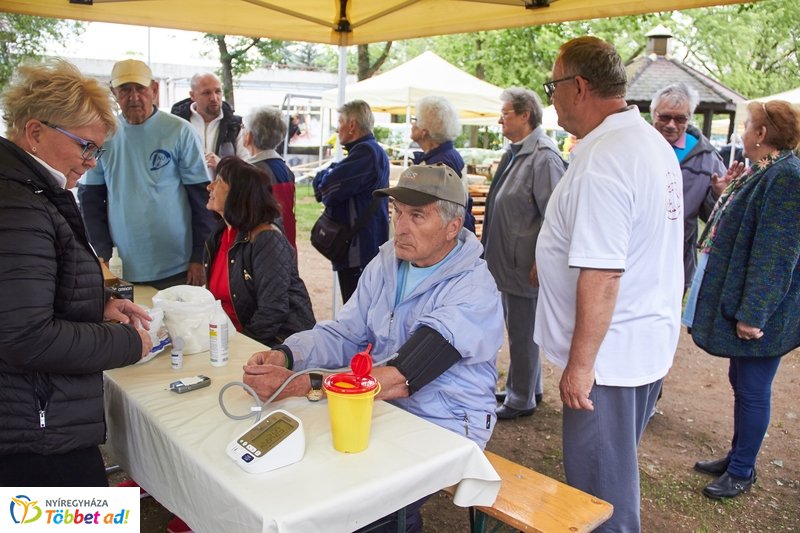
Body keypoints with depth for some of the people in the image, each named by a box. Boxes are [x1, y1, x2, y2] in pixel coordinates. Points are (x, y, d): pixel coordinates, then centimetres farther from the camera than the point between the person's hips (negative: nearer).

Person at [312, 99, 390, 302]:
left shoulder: (365, 152, -16)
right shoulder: (374, 151, 19)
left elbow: (326, 187, -21)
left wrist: (322, 177, 1)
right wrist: (328, 176, -3)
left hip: (358, 252, -10)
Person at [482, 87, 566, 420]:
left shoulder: (543, 156, -18)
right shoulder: (516, 152, 12)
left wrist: (539, 264, -21)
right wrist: (492, 251, 19)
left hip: (525, 265, -10)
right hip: (508, 262, 10)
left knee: (522, 333, 4)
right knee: (520, 329, 21)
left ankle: (520, 400, 21)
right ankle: (529, 389, 37)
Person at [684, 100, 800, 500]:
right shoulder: (763, 172, 11)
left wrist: (754, 313, -24)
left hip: (760, 311, -10)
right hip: (741, 298, 10)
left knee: (752, 388, 4)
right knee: (742, 382, 19)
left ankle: (742, 471, 20)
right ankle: (737, 456, 34)